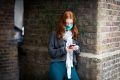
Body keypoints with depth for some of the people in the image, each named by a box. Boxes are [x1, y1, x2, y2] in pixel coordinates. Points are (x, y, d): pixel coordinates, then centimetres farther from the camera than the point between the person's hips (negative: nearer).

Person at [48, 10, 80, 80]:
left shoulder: (74, 35, 13)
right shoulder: (55, 34, 0)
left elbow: (78, 52, 18)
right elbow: (51, 52, -3)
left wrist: (77, 49, -5)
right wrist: (64, 49, -14)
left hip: (70, 65, 3)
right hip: (57, 64, -3)